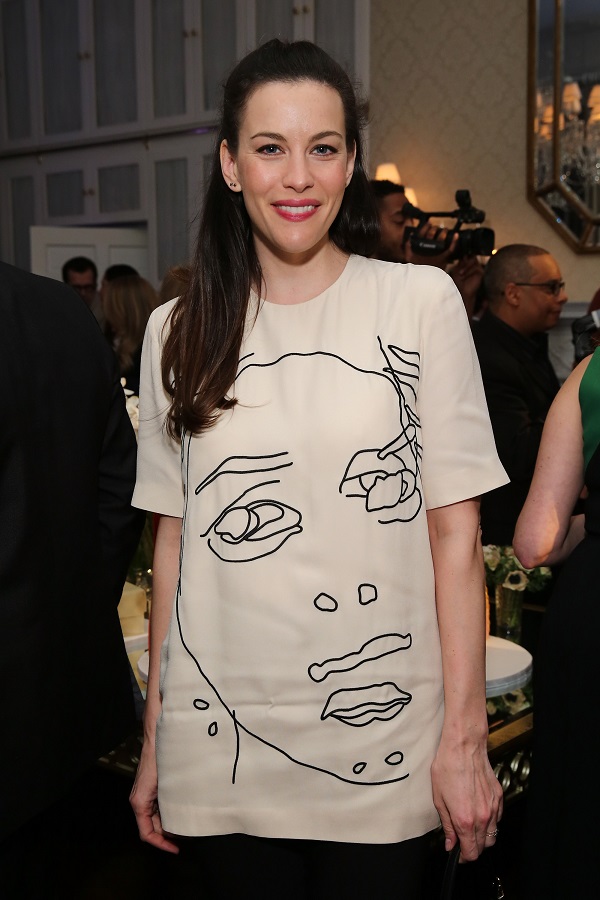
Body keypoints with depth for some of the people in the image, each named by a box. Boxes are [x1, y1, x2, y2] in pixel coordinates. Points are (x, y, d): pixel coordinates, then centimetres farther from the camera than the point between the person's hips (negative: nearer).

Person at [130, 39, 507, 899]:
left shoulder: (422, 302, -4)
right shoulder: (178, 331, 3)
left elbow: (455, 533, -4)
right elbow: (175, 540, 6)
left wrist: (465, 737, -7)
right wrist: (154, 741, 6)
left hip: (383, 748, -1)